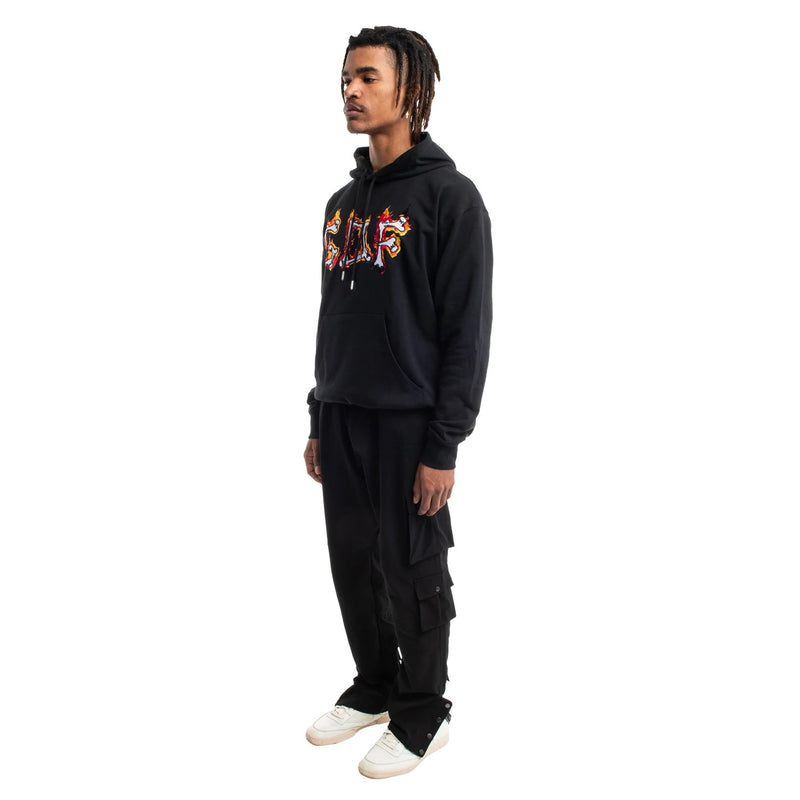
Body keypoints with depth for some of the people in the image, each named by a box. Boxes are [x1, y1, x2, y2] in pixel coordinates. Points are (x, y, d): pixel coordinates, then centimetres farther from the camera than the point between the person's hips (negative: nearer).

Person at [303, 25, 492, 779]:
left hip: (410, 423, -6)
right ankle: (373, 688, 33)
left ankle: (422, 715, 22)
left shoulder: (449, 196, -10)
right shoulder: (344, 201, 12)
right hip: (344, 418, 7)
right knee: (354, 563, 14)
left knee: (412, 573, 4)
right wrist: (318, 420, 14)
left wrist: (444, 445, -16)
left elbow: (467, 330, -13)